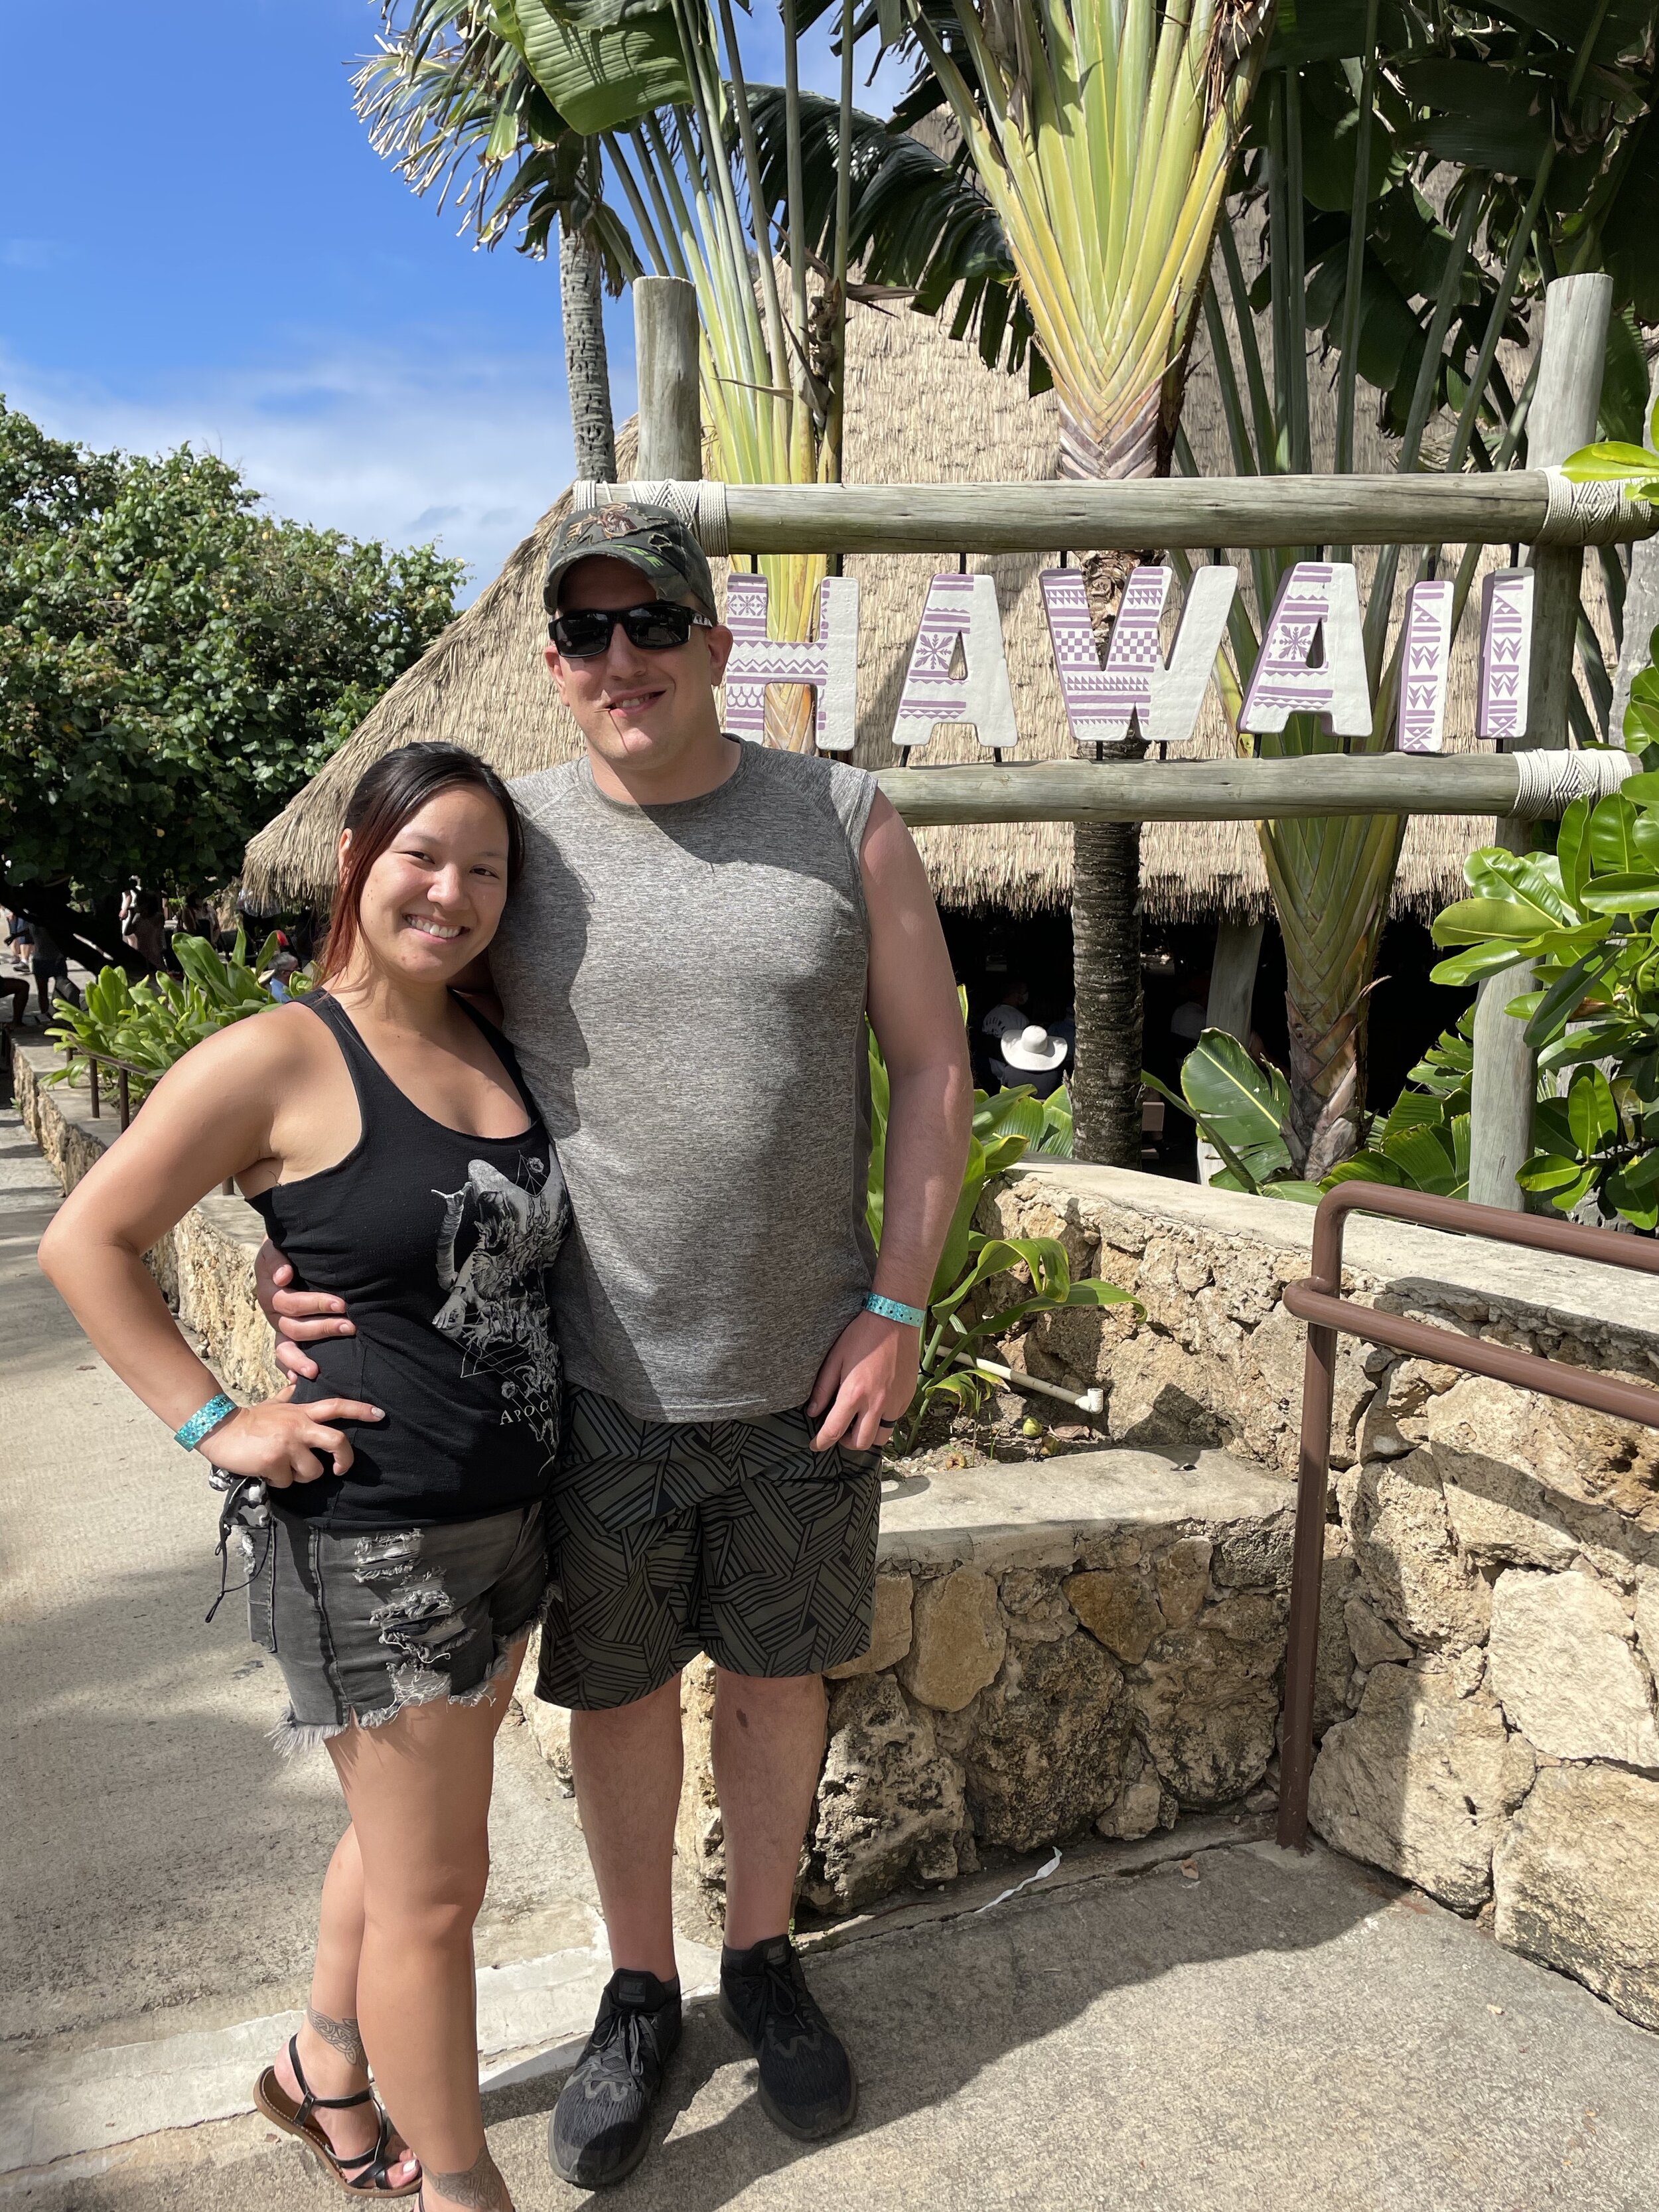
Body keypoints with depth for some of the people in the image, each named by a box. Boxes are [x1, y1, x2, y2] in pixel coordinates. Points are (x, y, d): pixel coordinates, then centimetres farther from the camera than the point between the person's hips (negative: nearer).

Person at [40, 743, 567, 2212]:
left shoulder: (502, 1049, 4)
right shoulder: (279, 1061, -15)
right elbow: (87, 1243, -9)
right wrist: (218, 1423, -13)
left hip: (511, 1519, 7)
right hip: (364, 1541, -7)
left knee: (411, 1832, 25)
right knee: (434, 1893, 7)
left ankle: (327, 2073, 50)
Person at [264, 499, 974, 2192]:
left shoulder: (845, 823, -4)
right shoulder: (511, 841, -4)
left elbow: (932, 1068, -1)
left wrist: (897, 1306, -6)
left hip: (807, 1369, 1)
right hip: (594, 1379, 0)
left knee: (777, 1670, 18)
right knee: (615, 1689, 15)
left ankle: (761, 1960, 44)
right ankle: (638, 1992, 41)